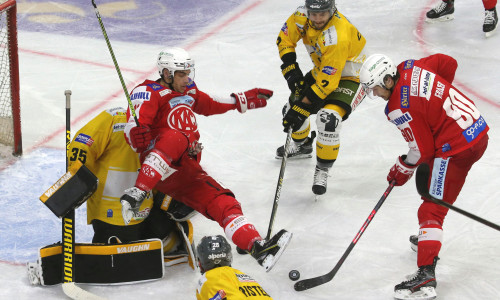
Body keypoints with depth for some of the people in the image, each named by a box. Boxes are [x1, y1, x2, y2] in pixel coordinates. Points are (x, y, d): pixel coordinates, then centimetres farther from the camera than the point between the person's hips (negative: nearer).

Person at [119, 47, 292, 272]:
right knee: (176, 138, -38)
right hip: (158, 168, -7)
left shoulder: (188, 92, 22)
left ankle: (257, 247, -24)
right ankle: (136, 194, -48)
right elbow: (132, 129, -17)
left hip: (186, 171, 7)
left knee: (222, 201, -11)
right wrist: (138, 136, -40)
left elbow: (210, 105, 41)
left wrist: (245, 100, 37)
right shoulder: (148, 93, -2)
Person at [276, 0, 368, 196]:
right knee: (293, 104, 14)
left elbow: (327, 83, -35)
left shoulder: (337, 38, -38)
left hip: (350, 78, -8)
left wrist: (301, 109, -32)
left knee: (328, 119, -28)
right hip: (322, 69, 8)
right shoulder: (302, 16, -18)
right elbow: (285, 38, 0)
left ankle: (323, 169, -8)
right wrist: (290, 69, -12)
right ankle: (301, 146, 45)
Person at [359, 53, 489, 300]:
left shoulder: (399, 108, -19)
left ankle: (426, 276, -21)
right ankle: (429, 237, 44)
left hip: (457, 149, -10)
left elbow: (423, 149, -14)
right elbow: (449, 63, 15)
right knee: (427, 179, 30)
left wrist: (402, 169, 4)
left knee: (431, 210, -12)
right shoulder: (410, 67, 3)